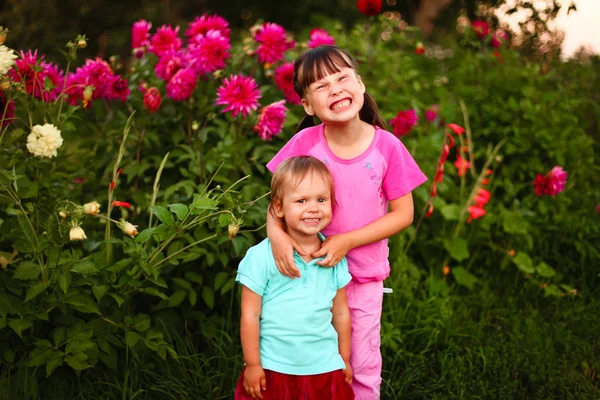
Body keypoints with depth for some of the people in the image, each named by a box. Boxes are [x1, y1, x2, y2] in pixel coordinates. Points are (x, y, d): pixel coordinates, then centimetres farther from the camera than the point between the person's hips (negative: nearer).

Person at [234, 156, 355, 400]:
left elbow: (340, 312, 10)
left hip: (324, 368, 3)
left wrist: (344, 360, 16)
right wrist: (252, 365, -5)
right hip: (273, 371, -3)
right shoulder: (261, 256, -13)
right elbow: (250, 315, -8)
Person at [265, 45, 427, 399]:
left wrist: (347, 241, -19)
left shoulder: (387, 146, -15)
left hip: (365, 276, 0)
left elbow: (403, 214, -10)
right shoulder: (305, 142, -14)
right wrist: (276, 233, -26)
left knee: (364, 369, 15)